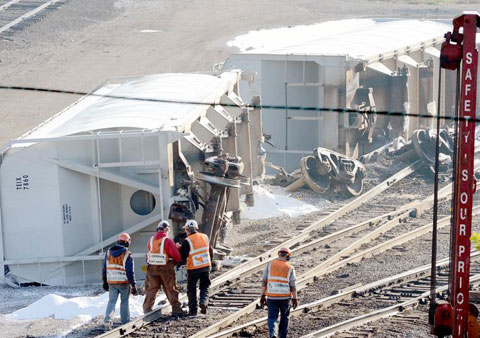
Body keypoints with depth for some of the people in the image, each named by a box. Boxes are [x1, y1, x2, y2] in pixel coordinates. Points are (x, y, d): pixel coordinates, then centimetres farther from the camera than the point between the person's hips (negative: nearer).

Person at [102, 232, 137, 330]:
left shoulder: (108, 253, 4)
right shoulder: (127, 255, -11)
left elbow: (104, 269, 9)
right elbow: (130, 272, -12)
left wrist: (105, 282, 18)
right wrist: (133, 285, -4)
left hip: (111, 282, 3)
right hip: (124, 282, -3)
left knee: (112, 301, 5)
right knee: (124, 301, 11)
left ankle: (107, 320, -12)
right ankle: (125, 322, 17)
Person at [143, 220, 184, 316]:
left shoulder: (151, 240, 1)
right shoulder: (167, 241, -14)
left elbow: (149, 253, 6)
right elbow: (176, 255, -14)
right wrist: (175, 261, 7)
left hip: (152, 268, 4)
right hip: (166, 269, -4)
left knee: (151, 290, 12)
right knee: (171, 290, 6)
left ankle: (147, 309, 12)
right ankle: (176, 309, 9)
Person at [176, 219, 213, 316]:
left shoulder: (187, 241, -15)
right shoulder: (205, 237, 3)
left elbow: (182, 256, -13)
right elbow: (211, 251, 14)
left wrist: (179, 248, 5)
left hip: (193, 269, -4)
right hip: (206, 267, 4)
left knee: (191, 289, 9)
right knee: (204, 286, 17)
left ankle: (193, 310, 8)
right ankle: (204, 302, -8)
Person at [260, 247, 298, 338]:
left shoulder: (270, 264, 2)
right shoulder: (290, 268, 0)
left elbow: (264, 281, -2)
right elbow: (292, 286, -4)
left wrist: (263, 296, 1)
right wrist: (295, 299, 4)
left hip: (271, 297, 0)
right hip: (285, 297, 0)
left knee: (272, 318, 6)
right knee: (284, 317, 20)